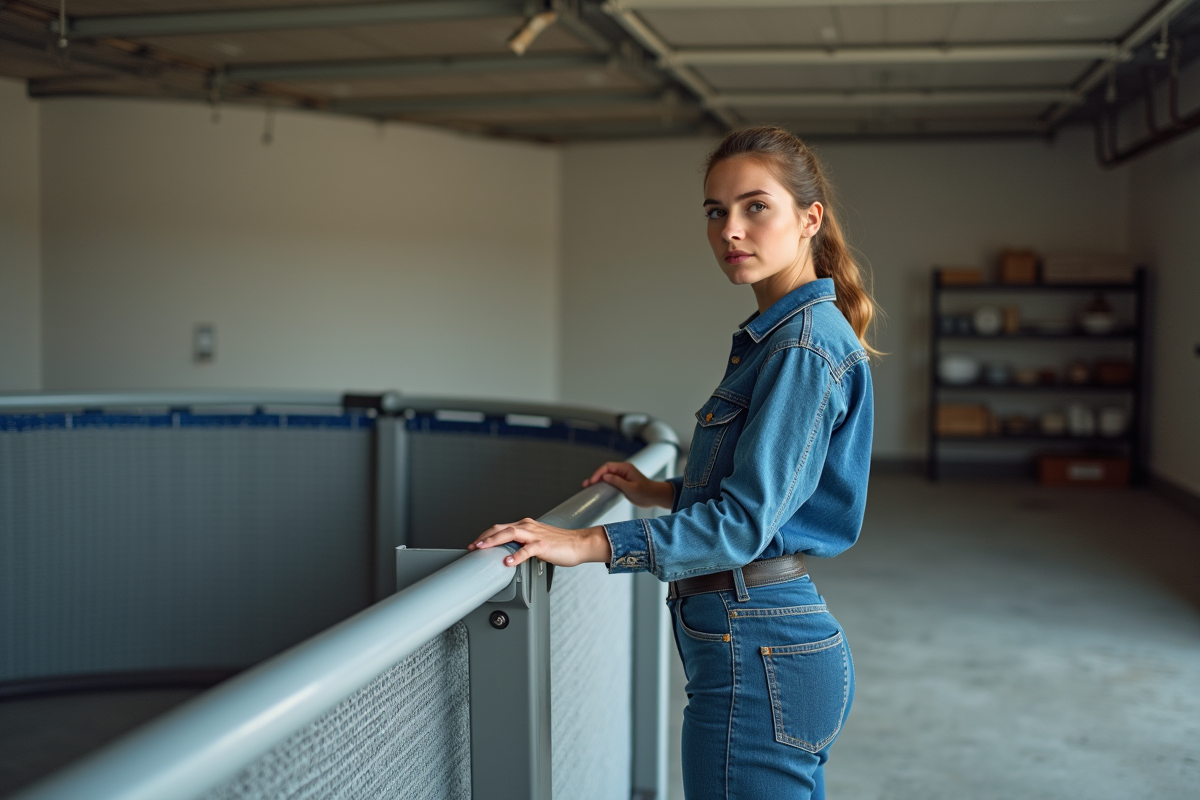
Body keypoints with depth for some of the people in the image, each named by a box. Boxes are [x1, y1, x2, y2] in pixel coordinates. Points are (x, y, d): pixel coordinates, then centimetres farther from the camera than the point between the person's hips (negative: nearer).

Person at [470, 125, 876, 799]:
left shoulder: (805, 346, -18)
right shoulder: (778, 334, 14)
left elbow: (747, 520, -24)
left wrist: (592, 543, -25)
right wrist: (665, 493, 17)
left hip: (758, 659, -10)